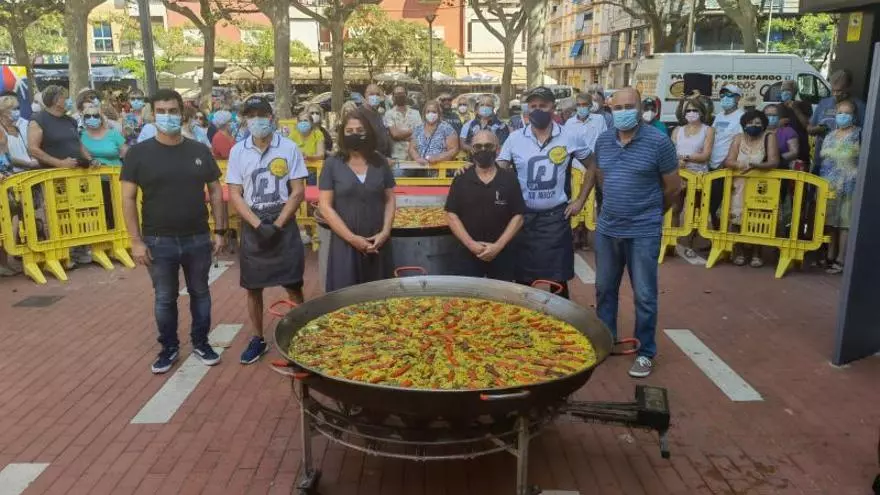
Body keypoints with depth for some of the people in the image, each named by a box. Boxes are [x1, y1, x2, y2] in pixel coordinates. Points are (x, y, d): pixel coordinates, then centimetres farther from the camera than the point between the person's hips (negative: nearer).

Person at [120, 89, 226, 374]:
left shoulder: (200, 151, 2)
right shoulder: (138, 153, -4)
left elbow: (215, 192, 6)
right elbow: (128, 199, -4)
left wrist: (220, 231, 1)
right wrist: (136, 240, -9)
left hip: (198, 239, 2)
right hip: (159, 242, -1)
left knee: (200, 292, 13)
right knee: (164, 299, 10)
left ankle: (201, 343, 30)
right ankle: (169, 348, 28)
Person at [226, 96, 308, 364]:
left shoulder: (289, 148, -3)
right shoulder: (237, 151, 1)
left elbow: (298, 192, -5)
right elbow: (234, 194, -1)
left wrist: (277, 225, -12)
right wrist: (258, 224, -13)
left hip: (284, 225, -2)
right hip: (252, 227, 2)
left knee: (293, 286, 3)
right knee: (253, 288, 9)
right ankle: (258, 339, 24)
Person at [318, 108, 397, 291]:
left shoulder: (380, 162, 6)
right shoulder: (332, 164, -1)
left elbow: (390, 199, 10)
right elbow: (325, 206, -5)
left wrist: (385, 231, -6)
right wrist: (352, 238, -12)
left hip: (377, 243, 2)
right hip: (345, 243, -2)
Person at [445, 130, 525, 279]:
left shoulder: (509, 179, 1)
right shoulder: (461, 180, 2)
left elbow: (518, 217, 0)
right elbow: (451, 215, 0)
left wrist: (498, 245, -10)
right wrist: (470, 244, -10)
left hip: (502, 254, 0)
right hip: (470, 254, 0)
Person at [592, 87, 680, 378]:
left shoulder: (658, 142, -11)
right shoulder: (603, 141, 4)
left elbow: (673, 187, -2)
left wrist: (651, 211, 10)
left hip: (643, 232, -5)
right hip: (606, 229, 5)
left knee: (644, 296, 4)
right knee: (604, 289, 17)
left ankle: (646, 352, 19)